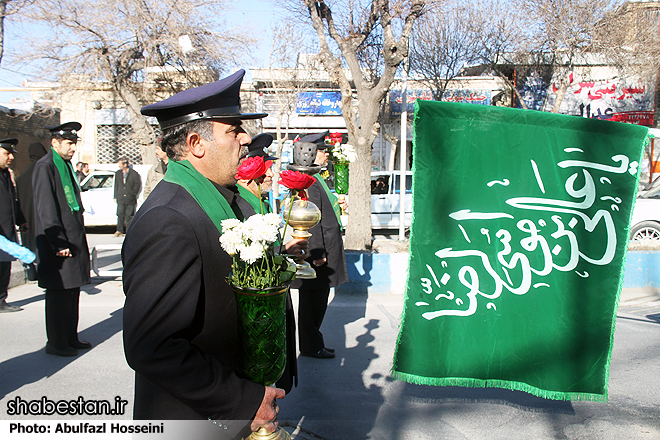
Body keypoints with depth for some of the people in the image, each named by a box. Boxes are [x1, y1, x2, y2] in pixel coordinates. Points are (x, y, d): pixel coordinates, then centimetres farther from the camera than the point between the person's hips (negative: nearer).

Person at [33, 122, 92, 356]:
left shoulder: (67, 165, 15)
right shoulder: (45, 167, -11)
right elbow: (46, 210, -16)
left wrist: (77, 241, 17)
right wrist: (59, 244, -18)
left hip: (74, 242, 9)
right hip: (57, 246, -9)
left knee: (72, 293, 14)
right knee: (58, 295, 0)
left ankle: (70, 338, 25)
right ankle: (56, 343, 12)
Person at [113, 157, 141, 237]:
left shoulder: (134, 173, -3)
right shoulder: (118, 173, 12)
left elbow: (138, 184, 0)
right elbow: (116, 185, 16)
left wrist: (133, 194, -4)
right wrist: (116, 197, 12)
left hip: (130, 200, -3)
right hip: (120, 199, 4)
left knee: (129, 216, 1)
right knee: (120, 215, 2)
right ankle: (120, 231, 10)